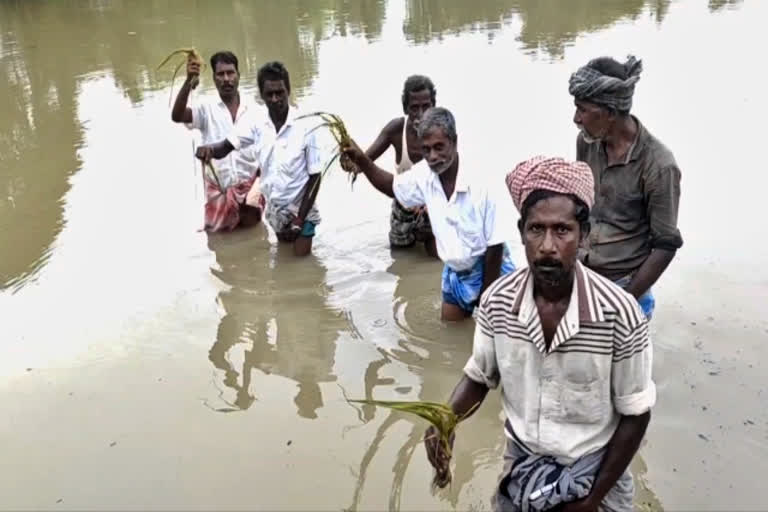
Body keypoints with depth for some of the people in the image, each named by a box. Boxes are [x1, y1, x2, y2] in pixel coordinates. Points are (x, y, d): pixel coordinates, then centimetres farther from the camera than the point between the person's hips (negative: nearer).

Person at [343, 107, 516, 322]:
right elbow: (393, 187, 11)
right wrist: (361, 160, -6)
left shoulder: (479, 183, -29)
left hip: (491, 272, -5)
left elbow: (495, 246, -21)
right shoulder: (425, 174, -12)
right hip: (456, 273, 6)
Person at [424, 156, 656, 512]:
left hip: (595, 470, -2)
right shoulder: (497, 301, -17)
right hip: (521, 463, 2)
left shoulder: (618, 313, -25)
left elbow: (635, 414, -13)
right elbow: (479, 376, 0)